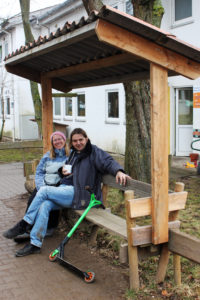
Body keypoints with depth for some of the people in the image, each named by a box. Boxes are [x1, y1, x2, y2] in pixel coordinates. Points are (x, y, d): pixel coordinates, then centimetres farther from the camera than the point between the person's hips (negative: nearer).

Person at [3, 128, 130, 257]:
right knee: (44, 205, -20)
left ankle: (24, 224, -5)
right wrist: (63, 171, 10)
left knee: (44, 190, -18)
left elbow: (108, 161, -14)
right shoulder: (74, 153, 22)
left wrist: (118, 171, -36)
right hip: (66, 188, 7)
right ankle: (35, 243, -16)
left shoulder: (94, 152, -1)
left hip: (81, 195, -7)